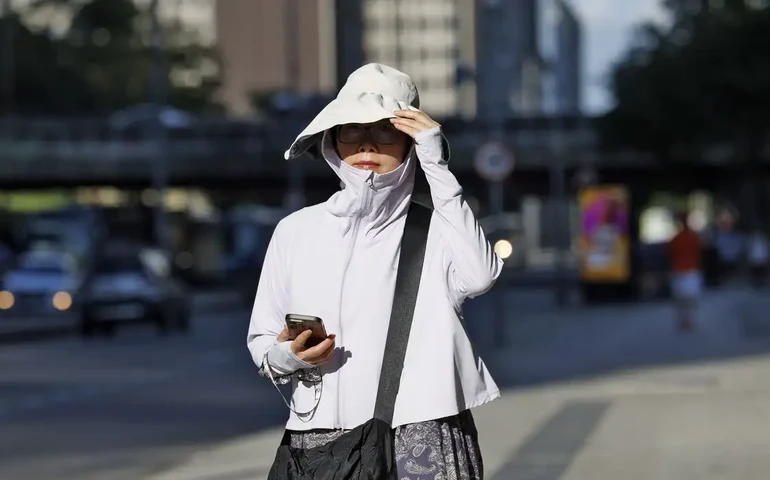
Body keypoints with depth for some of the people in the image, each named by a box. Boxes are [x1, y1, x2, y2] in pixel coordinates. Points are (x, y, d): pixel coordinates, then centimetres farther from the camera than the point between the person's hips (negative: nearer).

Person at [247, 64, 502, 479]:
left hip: (419, 442, -3)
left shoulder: (435, 228, 2)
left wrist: (437, 167, -17)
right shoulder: (296, 231, 9)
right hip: (319, 442, 3)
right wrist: (288, 357, -10)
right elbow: (261, 343, 14)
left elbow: (479, 276, -20)